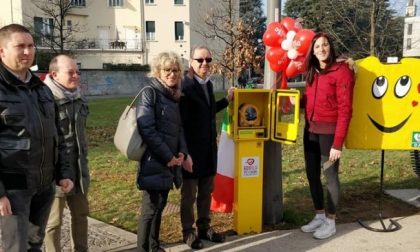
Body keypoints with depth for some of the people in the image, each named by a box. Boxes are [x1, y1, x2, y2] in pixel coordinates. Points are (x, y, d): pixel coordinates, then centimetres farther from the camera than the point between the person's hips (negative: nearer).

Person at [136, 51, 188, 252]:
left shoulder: (174, 95, 13)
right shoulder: (149, 92, -10)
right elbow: (147, 130, -19)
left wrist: (182, 152, 1)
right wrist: (168, 156, -16)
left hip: (170, 160, 8)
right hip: (154, 160, -7)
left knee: (160, 204, 15)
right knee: (151, 207, -3)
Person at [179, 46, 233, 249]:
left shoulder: (208, 84, 9)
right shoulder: (185, 87, -17)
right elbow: (181, 122, -20)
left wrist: (227, 100, 17)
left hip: (209, 149, 8)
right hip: (192, 150, -7)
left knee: (206, 192, 17)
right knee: (189, 194, 8)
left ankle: (204, 228, 31)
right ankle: (188, 232, 23)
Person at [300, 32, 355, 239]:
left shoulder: (341, 71, -10)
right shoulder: (312, 72, 12)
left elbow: (344, 110, -14)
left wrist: (338, 143, -18)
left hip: (329, 131, -7)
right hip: (310, 130, 7)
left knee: (330, 176, 4)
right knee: (312, 175, 12)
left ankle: (330, 222, 18)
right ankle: (319, 216, 28)